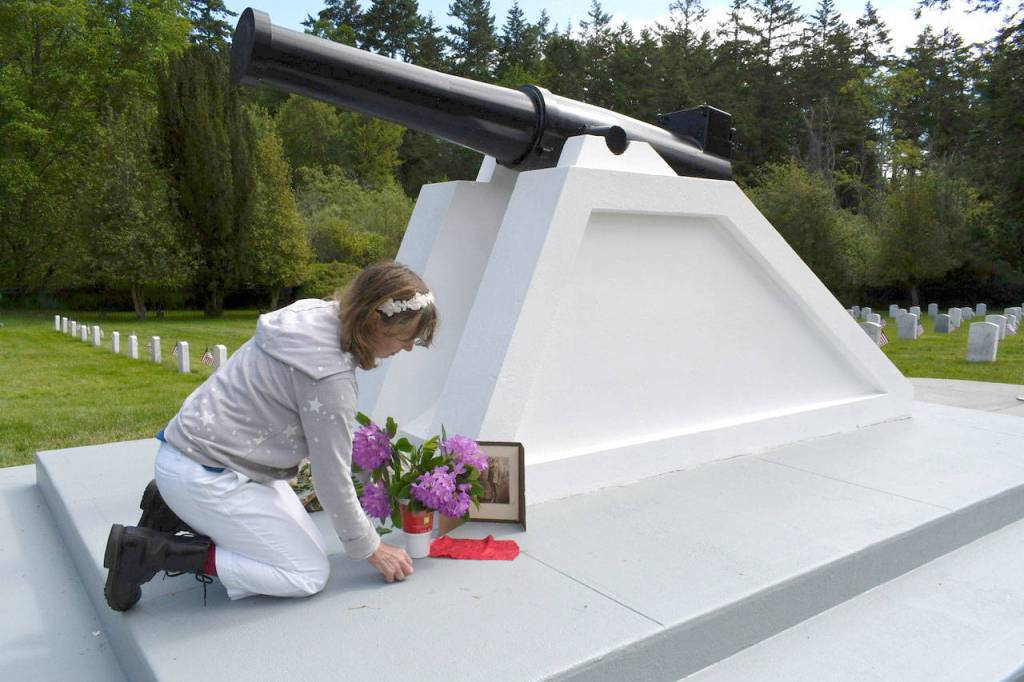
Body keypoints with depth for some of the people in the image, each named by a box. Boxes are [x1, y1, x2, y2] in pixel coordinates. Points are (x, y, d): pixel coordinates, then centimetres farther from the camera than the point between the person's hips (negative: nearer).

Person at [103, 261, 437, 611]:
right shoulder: (330, 376, -28)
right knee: (310, 573, -4)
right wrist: (371, 549, -4)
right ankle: (156, 551, -4)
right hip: (202, 475, -9)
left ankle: (175, 512, 15)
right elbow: (332, 477, -19)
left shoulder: (316, 315, -2)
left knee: (305, 544, 16)